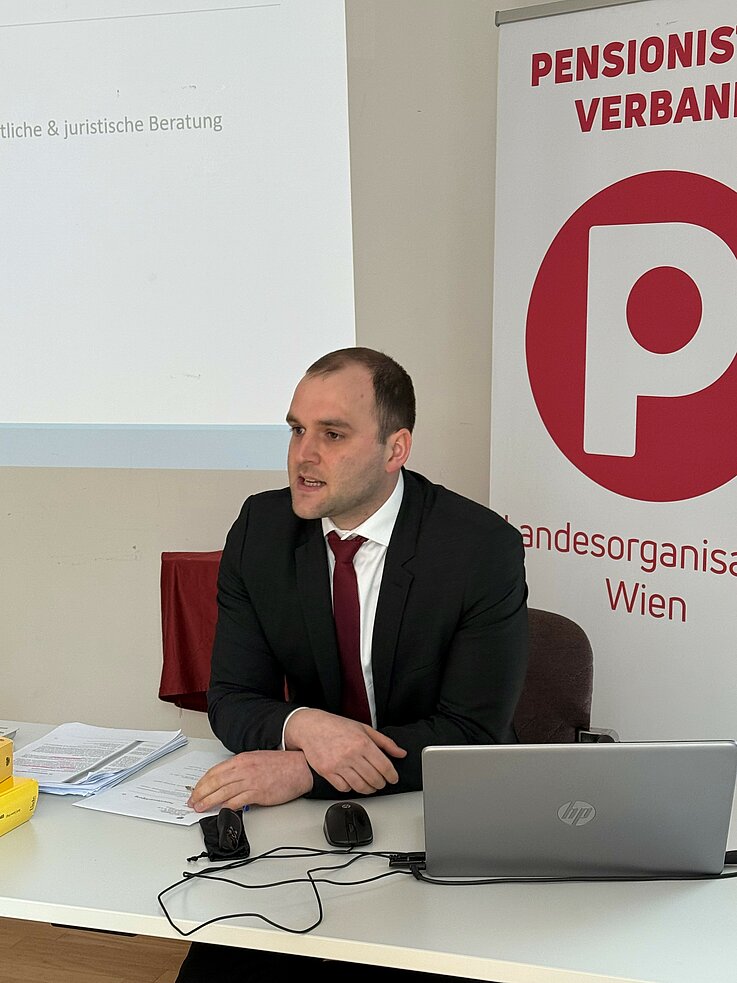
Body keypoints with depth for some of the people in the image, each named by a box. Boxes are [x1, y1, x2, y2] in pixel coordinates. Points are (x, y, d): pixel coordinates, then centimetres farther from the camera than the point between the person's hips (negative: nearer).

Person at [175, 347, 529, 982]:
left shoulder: (485, 549, -15)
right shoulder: (260, 530, -3)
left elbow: (473, 734, -17)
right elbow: (231, 699, -1)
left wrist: (302, 771, -26)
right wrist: (301, 726, -25)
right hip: (308, 812, 3)